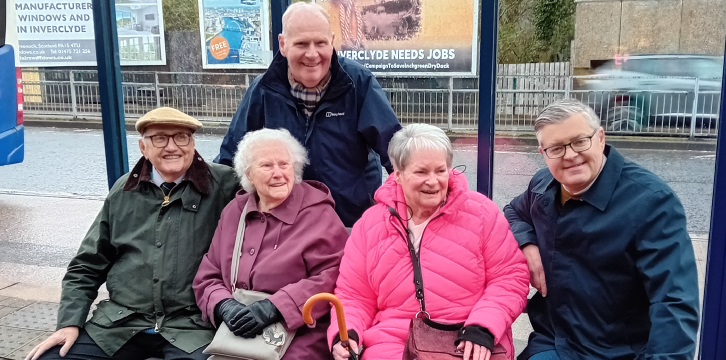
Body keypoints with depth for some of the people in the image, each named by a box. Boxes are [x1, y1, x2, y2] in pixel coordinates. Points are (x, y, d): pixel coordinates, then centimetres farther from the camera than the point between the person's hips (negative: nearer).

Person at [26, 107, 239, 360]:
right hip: (119, 325, 4)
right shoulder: (124, 191, 9)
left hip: (189, 329, -3)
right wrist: (70, 323, 4)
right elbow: (87, 265, 14)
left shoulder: (223, 184, -1)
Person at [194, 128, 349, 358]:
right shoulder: (234, 211, 12)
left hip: (298, 338, -4)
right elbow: (207, 278, 13)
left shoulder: (317, 213, -3)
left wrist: (274, 308, -20)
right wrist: (225, 307, -8)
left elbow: (332, 277, -13)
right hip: (237, 336, 4)